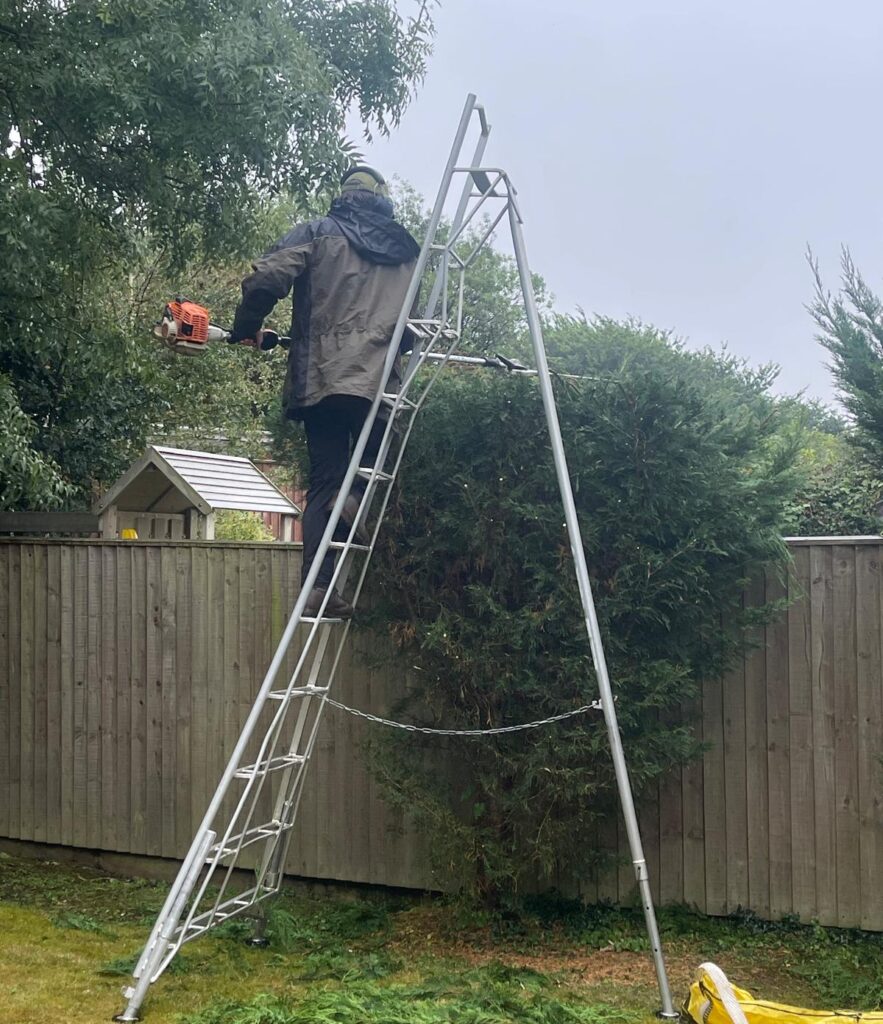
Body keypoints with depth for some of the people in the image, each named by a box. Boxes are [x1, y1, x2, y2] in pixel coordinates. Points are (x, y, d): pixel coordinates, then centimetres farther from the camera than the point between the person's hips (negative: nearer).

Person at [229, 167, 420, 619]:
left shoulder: (318, 233, 8)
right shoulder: (406, 250, 16)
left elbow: (266, 279, -5)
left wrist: (245, 327, 10)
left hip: (322, 376, 0)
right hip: (379, 379, 0)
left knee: (324, 481, 3)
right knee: (375, 460, 18)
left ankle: (318, 587, -5)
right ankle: (358, 494, -16)